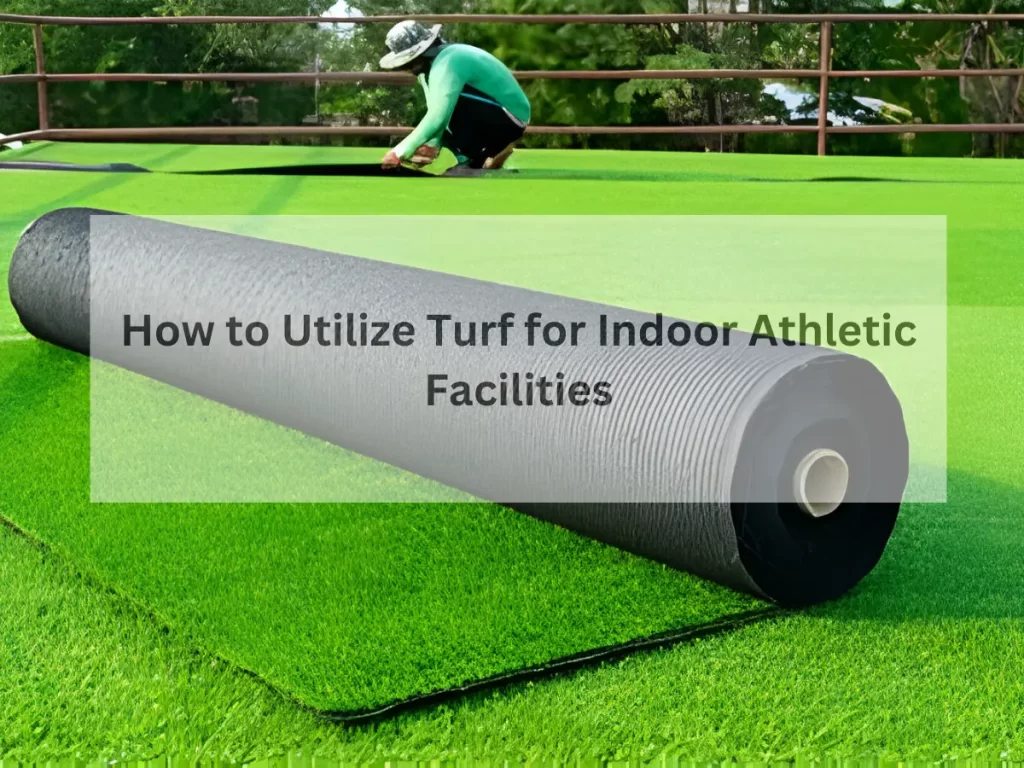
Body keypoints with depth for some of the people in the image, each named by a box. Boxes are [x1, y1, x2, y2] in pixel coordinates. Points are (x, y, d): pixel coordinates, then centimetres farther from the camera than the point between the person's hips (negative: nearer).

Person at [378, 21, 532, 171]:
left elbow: (438, 116, -34)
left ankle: (473, 160, -11)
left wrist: (400, 153, -31)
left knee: (451, 101, -26)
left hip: (509, 120, -10)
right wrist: (430, 145, -15)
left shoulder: (448, 62, -25)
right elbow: (437, 113, 3)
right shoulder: (435, 61, 5)